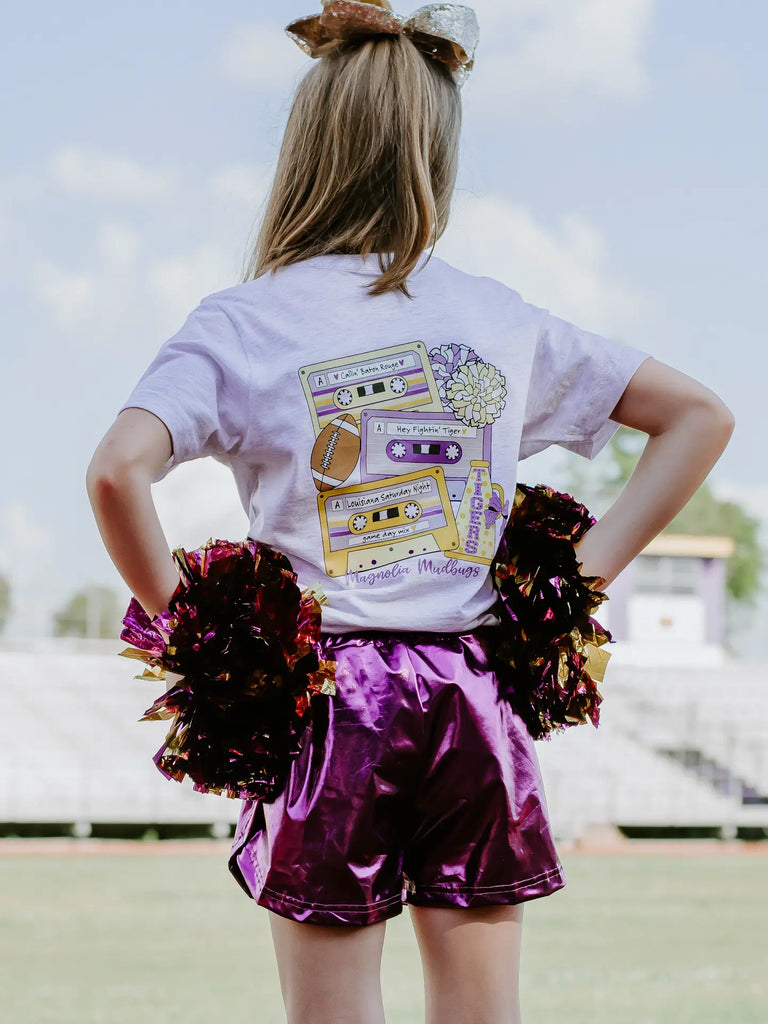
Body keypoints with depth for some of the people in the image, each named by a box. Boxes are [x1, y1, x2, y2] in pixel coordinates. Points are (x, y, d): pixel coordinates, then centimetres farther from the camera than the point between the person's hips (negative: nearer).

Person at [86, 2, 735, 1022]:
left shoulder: (246, 321, -3)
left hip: (324, 694, -2)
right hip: (473, 699, 3)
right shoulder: (503, 320, 7)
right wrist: (586, 571, 9)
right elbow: (701, 415, 14)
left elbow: (118, 469, -19)